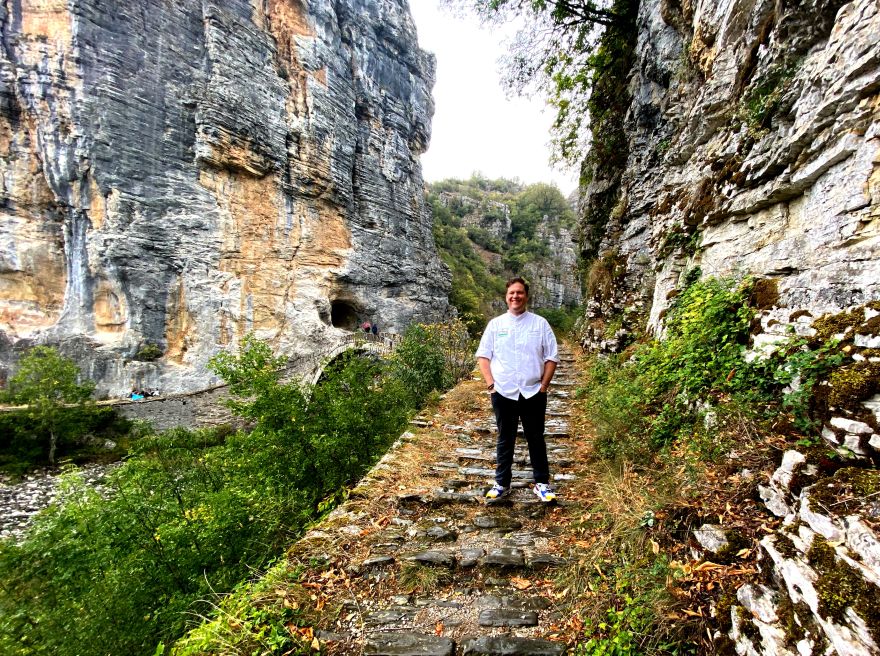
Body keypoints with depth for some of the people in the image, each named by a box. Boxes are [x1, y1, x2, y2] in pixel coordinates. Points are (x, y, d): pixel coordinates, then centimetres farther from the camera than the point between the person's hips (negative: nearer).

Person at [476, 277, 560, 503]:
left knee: (536, 438, 11)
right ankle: (502, 484, 24)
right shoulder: (495, 324, 3)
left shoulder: (540, 323, 1)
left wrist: (544, 385, -5)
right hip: (503, 393, 1)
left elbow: (552, 357, 1)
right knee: (505, 439, 12)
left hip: (533, 393, 0)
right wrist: (490, 383, -7)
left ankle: (542, 483, 26)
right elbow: (483, 355, 4)